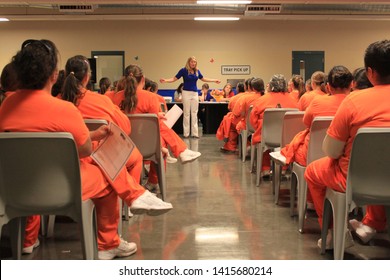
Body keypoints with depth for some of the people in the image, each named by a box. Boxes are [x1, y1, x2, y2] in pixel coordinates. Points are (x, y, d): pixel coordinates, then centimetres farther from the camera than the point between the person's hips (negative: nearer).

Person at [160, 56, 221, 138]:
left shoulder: (197, 71, 6)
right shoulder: (183, 70, -6)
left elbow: (203, 79, 22)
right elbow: (174, 78, -6)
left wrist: (214, 80, 26)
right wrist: (165, 80, -21)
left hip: (195, 93, 4)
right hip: (186, 93, -4)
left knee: (194, 113, 4)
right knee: (186, 113, 0)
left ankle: (195, 133, 8)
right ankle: (186, 133, 5)